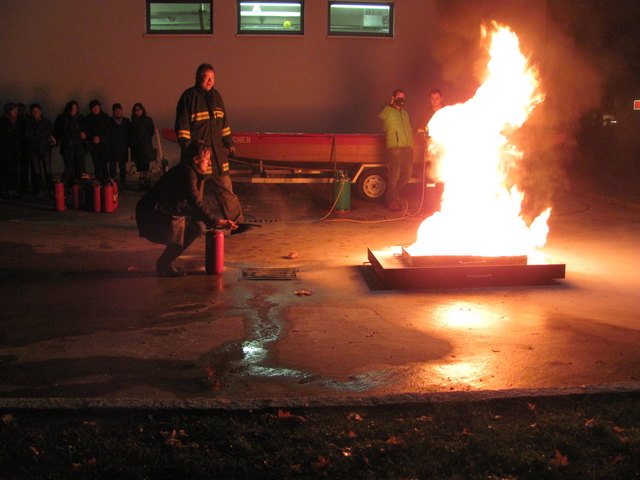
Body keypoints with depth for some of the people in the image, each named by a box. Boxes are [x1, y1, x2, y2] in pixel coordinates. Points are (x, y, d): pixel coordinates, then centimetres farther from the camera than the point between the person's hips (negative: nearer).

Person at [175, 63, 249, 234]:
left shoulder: (216, 96, 13)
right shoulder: (189, 96, -5)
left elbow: (224, 122, 21)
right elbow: (182, 125, -8)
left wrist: (229, 143, 17)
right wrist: (186, 148, -14)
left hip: (217, 150, 5)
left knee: (224, 187, 3)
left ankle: (237, 222, 3)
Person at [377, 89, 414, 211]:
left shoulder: (404, 113, 23)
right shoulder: (388, 110, 1)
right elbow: (381, 115, -23)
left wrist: (411, 145, 20)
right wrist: (390, 104, -18)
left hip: (407, 147, 7)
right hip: (394, 147, -7)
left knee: (407, 174, 9)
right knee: (394, 176, -6)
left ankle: (396, 195, 28)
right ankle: (392, 202, 2)